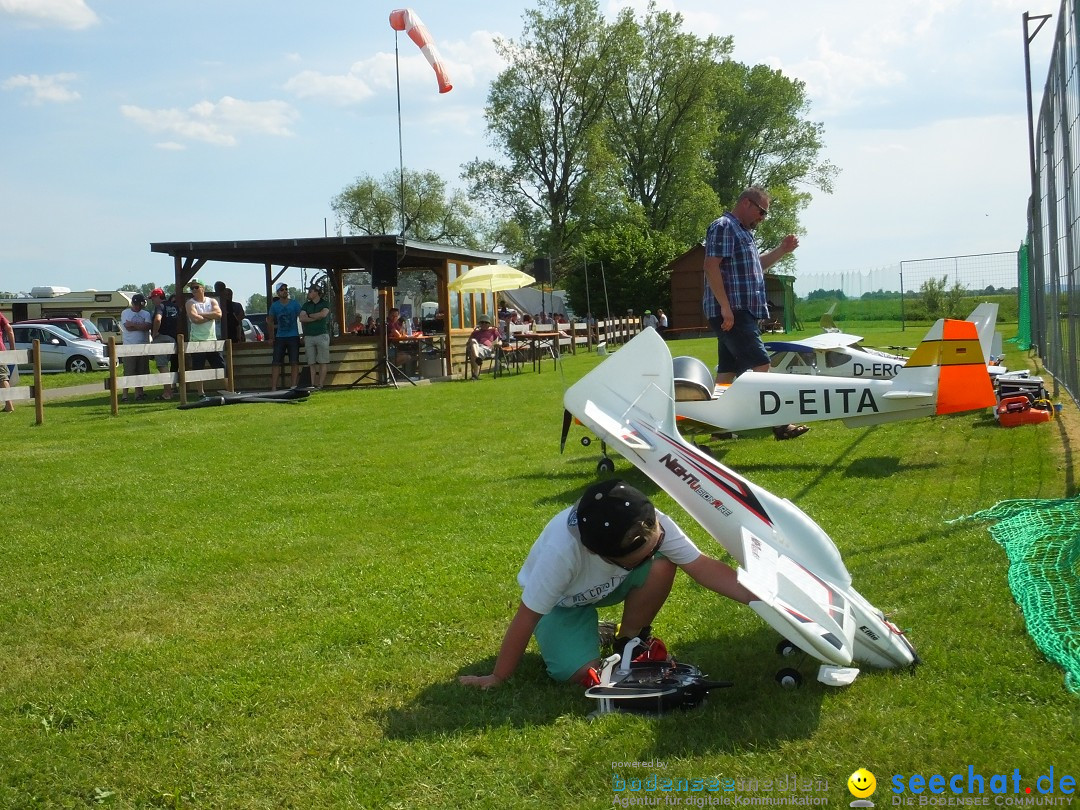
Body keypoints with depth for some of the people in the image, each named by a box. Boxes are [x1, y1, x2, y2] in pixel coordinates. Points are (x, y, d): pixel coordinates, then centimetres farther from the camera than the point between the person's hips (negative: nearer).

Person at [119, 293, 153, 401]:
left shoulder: (146, 314, 11)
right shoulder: (125, 313, 3)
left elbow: (147, 326, -8)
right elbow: (128, 327, -12)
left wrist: (133, 324, -10)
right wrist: (141, 327, -7)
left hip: (144, 346, 4)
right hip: (130, 346, -4)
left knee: (142, 371, 5)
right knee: (128, 372, -6)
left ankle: (139, 392, 14)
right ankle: (125, 394, -5)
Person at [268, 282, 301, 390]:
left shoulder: (295, 303, 0)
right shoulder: (274, 306, 5)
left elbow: (301, 317, 0)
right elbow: (270, 320, 16)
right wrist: (272, 335, 13)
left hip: (293, 337, -2)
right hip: (279, 337, 2)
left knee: (294, 362, -2)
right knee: (276, 363, -2)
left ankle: (294, 386, 1)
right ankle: (273, 387, -3)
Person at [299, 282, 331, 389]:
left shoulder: (325, 304, 6)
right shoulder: (306, 305, 16)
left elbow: (323, 314, -14)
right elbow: (302, 318, 0)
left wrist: (310, 315, -1)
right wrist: (316, 317, -7)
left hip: (322, 335, -3)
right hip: (308, 336, 3)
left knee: (322, 362, -6)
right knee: (311, 363, 0)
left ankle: (320, 385, -7)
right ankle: (313, 384, -1)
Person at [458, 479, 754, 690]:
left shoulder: (651, 525, -32)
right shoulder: (561, 550, -44)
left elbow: (702, 566, -27)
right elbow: (526, 616, -34)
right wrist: (498, 678, -25)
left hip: (607, 585, 4)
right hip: (562, 602, -3)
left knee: (663, 567, -27)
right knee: (583, 672, -26)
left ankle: (631, 640, -1)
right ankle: (568, 635, 9)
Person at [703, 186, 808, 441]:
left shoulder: (742, 232, 22)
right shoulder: (723, 227, -9)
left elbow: (755, 265, 34)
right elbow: (711, 266, -18)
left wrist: (781, 250, 20)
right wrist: (726, 307, -23)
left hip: (743, 313, 10)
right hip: (732, 313, -10)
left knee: (728, 370, 10)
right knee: (760, 366, -12)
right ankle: (778, 424, -11)